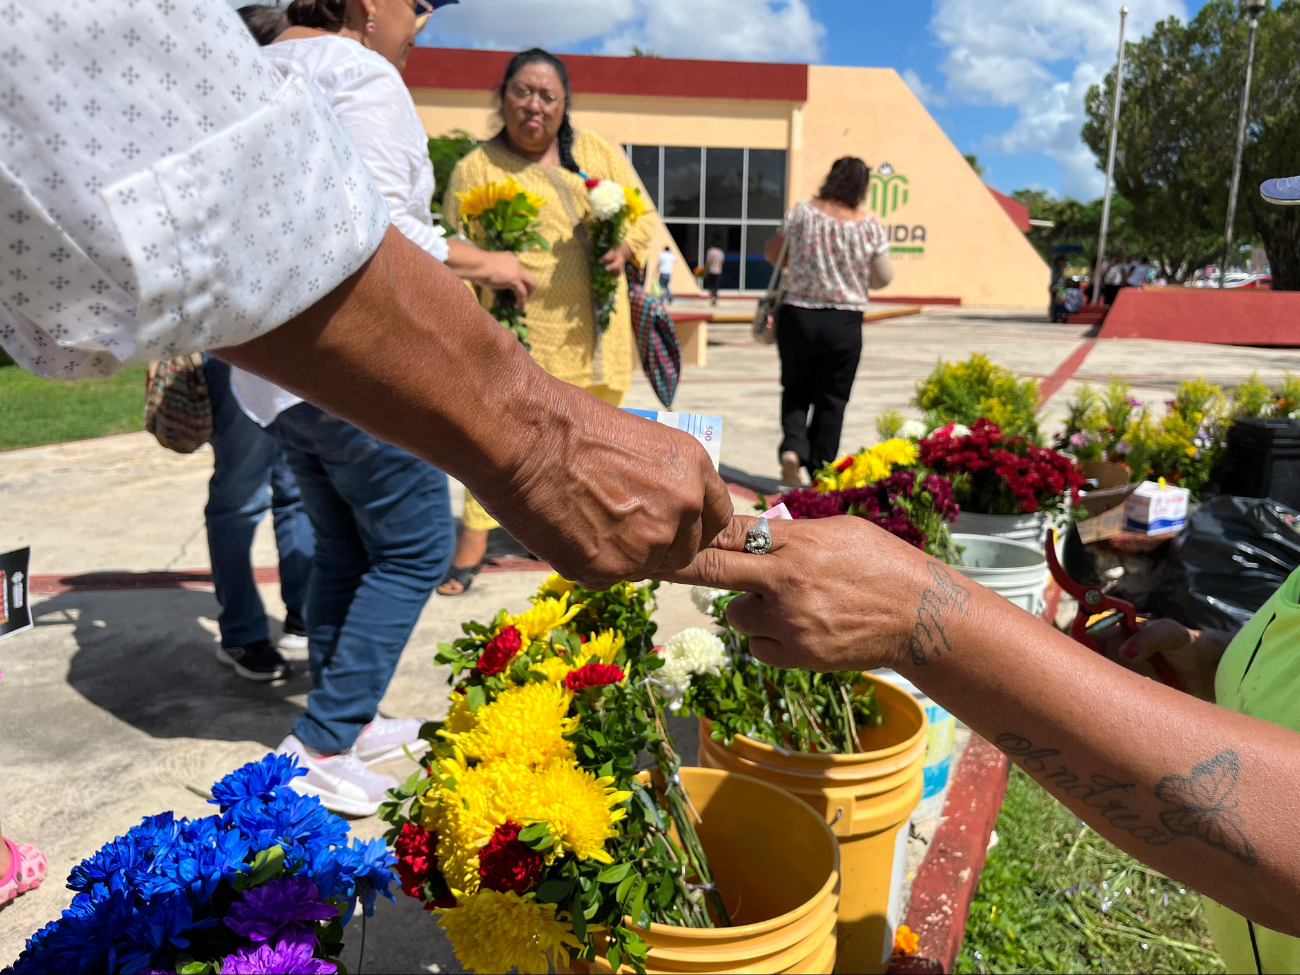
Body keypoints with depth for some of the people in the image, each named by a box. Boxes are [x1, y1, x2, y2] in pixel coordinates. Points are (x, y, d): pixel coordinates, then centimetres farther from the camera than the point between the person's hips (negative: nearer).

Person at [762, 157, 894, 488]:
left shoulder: (801, 212, -3)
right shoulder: (870, 226, -5)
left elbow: (772, 253, 6)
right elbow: (883, 279, 0)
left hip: (798, 316, 1)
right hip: (844, 323, -1)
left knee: (796, 390, 17)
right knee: (832, 399, 11)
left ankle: (792, 448, -6)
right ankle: (819, 470, 13)